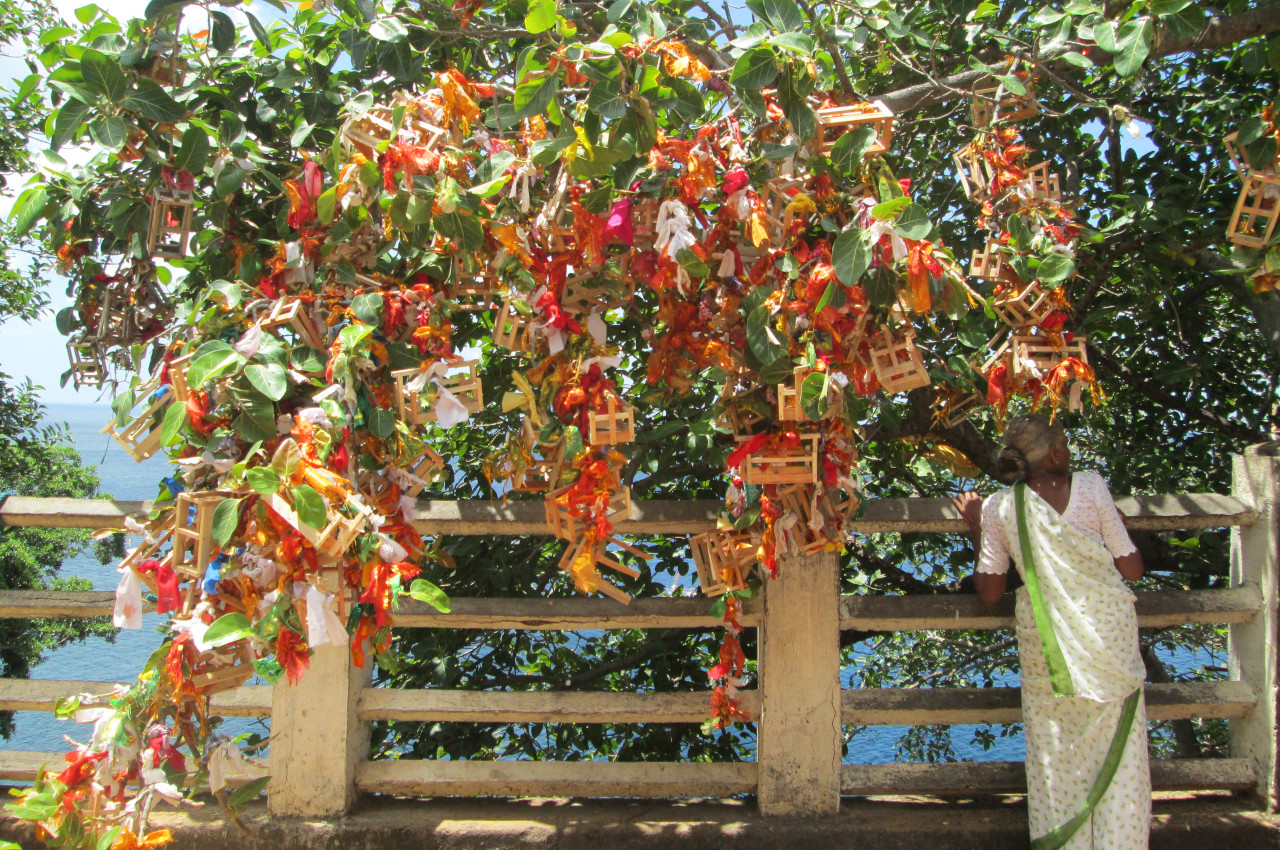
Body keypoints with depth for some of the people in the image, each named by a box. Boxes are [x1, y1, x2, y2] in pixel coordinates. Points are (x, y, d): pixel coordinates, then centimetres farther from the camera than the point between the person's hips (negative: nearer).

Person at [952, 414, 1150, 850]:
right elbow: (1132, 568, -3)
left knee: (1058, 753, 12)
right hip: (1108, 632, -1)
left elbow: (989, 592, 0)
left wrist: (976, 529, 10)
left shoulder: (999, 508, -4)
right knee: (1117, 755, 10)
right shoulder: (1091, 487, -7)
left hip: (1046, 641, 1)